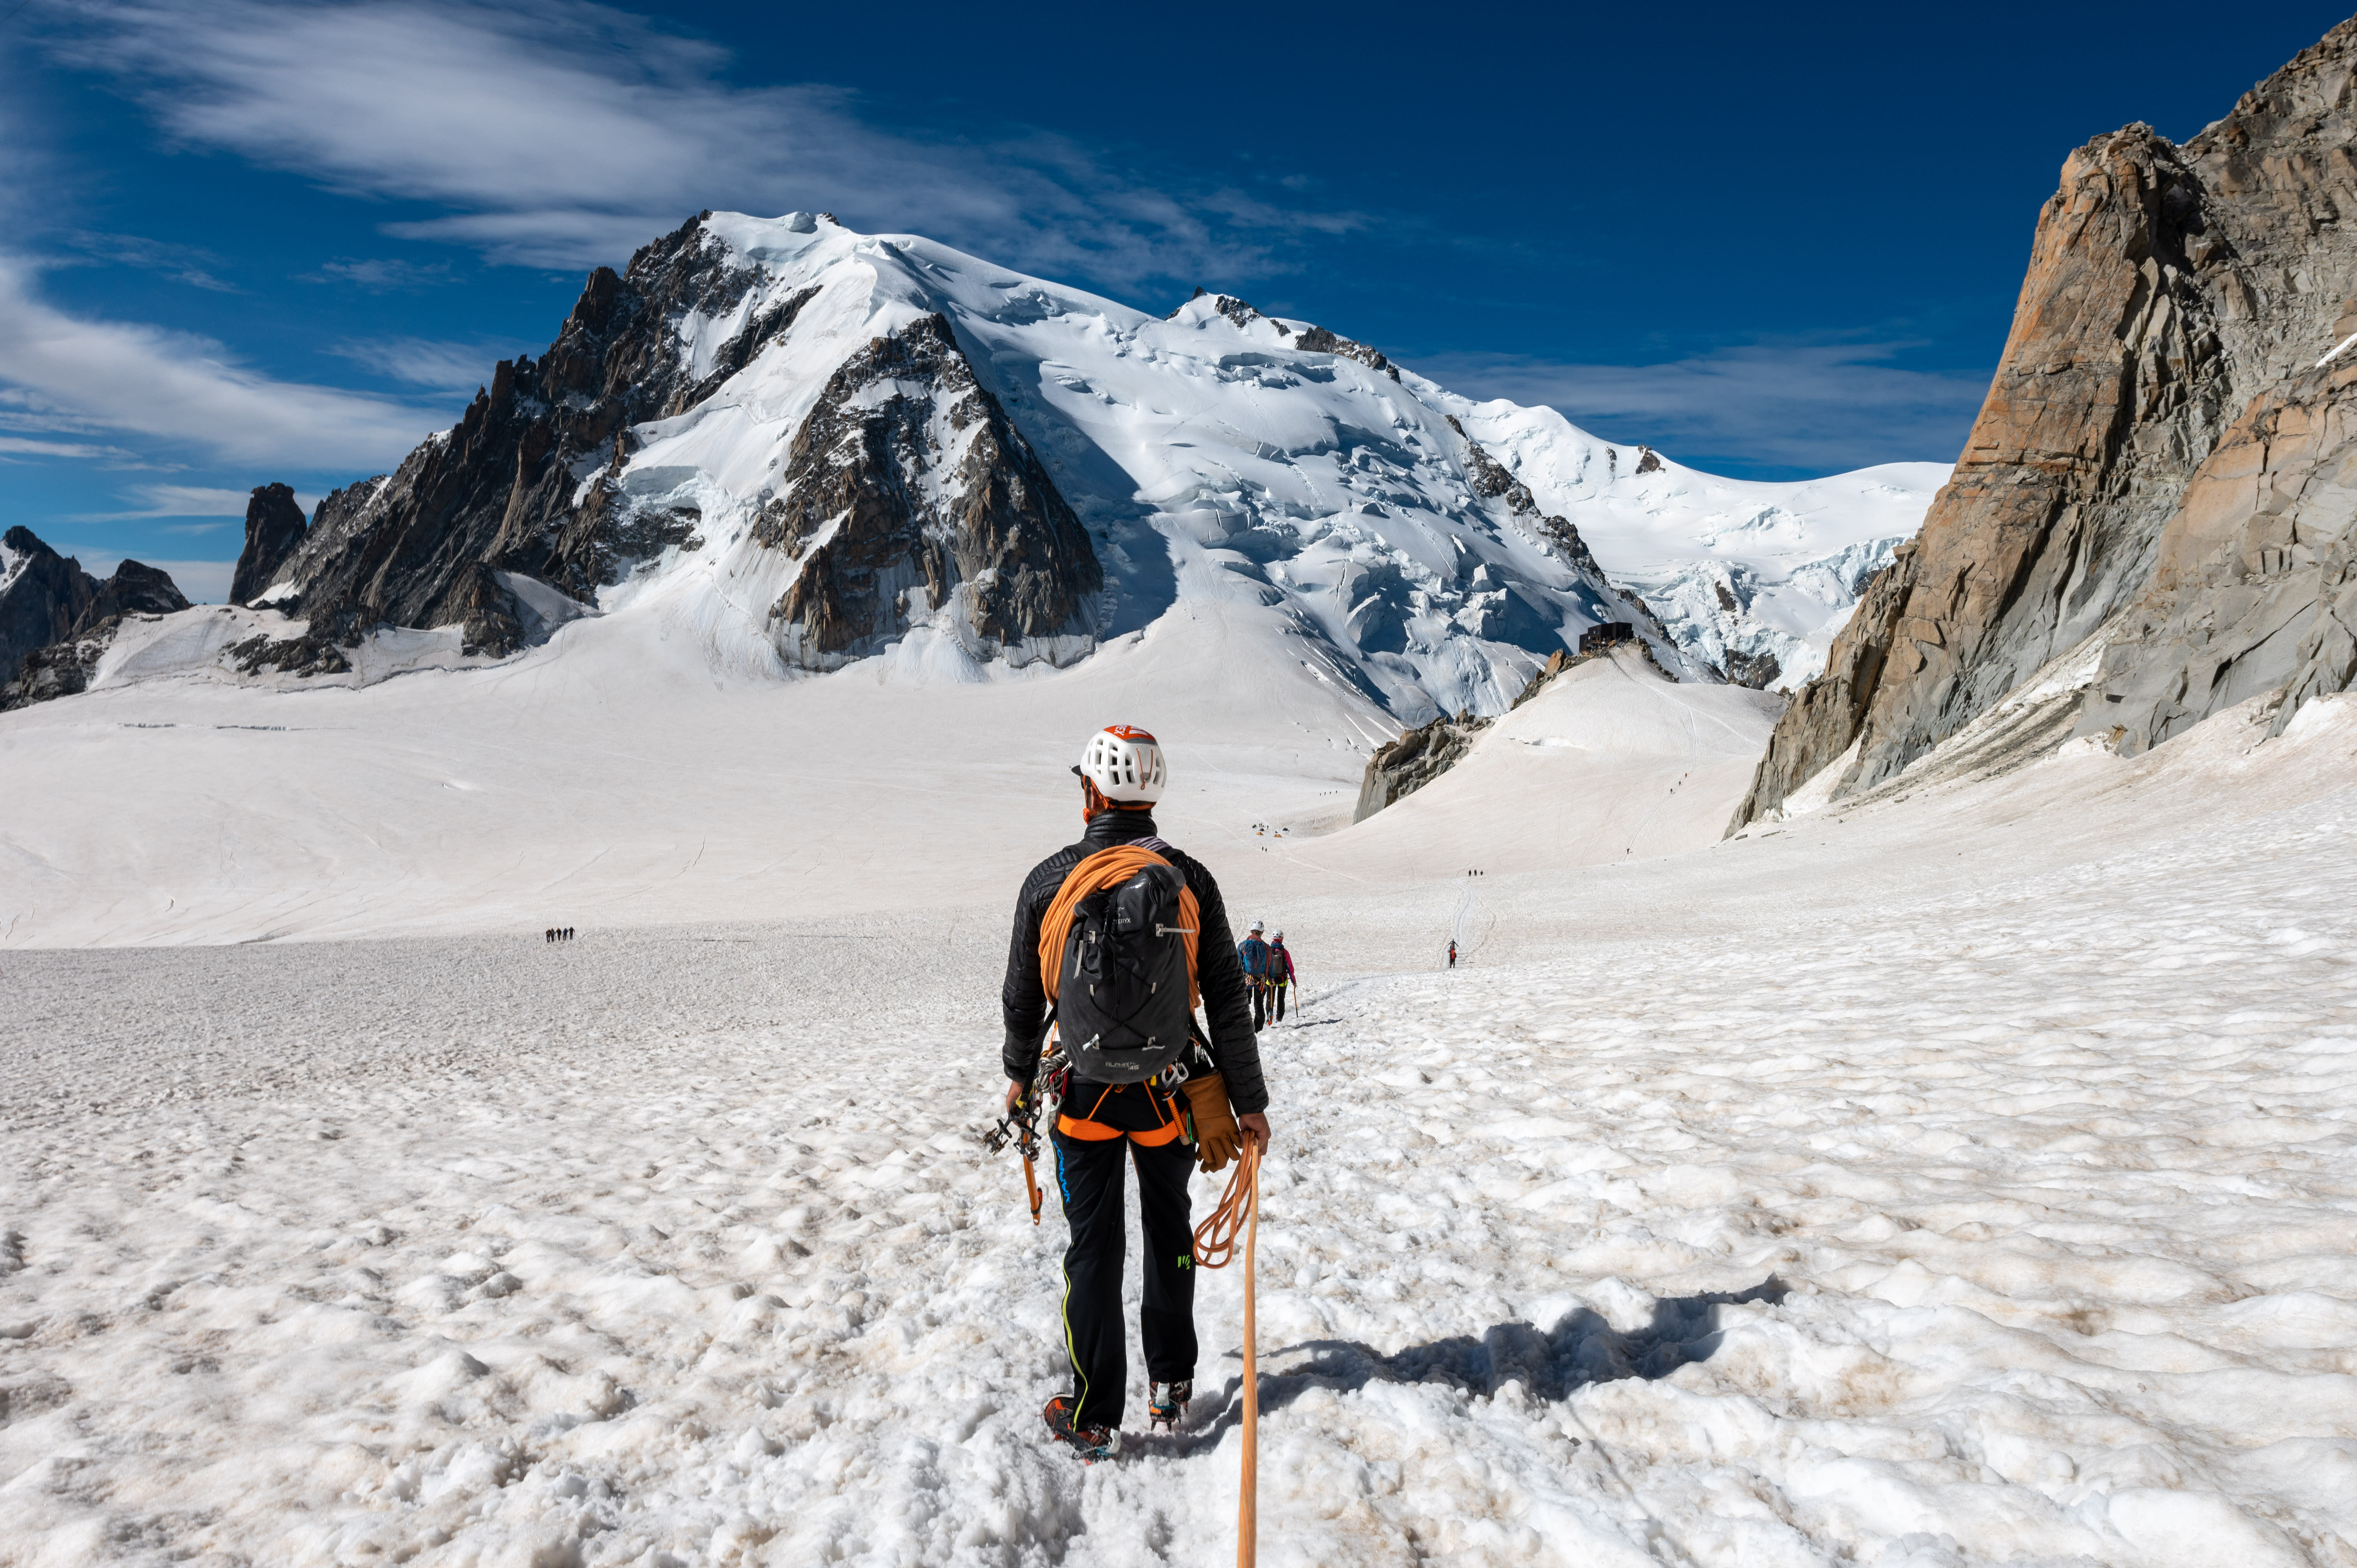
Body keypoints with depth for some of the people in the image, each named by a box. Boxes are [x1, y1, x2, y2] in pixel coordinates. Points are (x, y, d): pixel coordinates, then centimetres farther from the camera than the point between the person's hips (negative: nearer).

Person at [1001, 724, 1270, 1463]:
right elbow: (1228, 1003, -6)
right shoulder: (1190, 881, -8)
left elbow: (1021, 997, 1)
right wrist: (1250, 1103, 2)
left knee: (1094, 1247, 10)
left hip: (1085, 1092, -1)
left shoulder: (1049, 881, -9)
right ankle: (1170, 1384, 31)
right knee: (1169, 1231, 20)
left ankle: (1094, 1417, 17)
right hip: (1172, 1091, 1)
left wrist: (1019, 1073, 18)